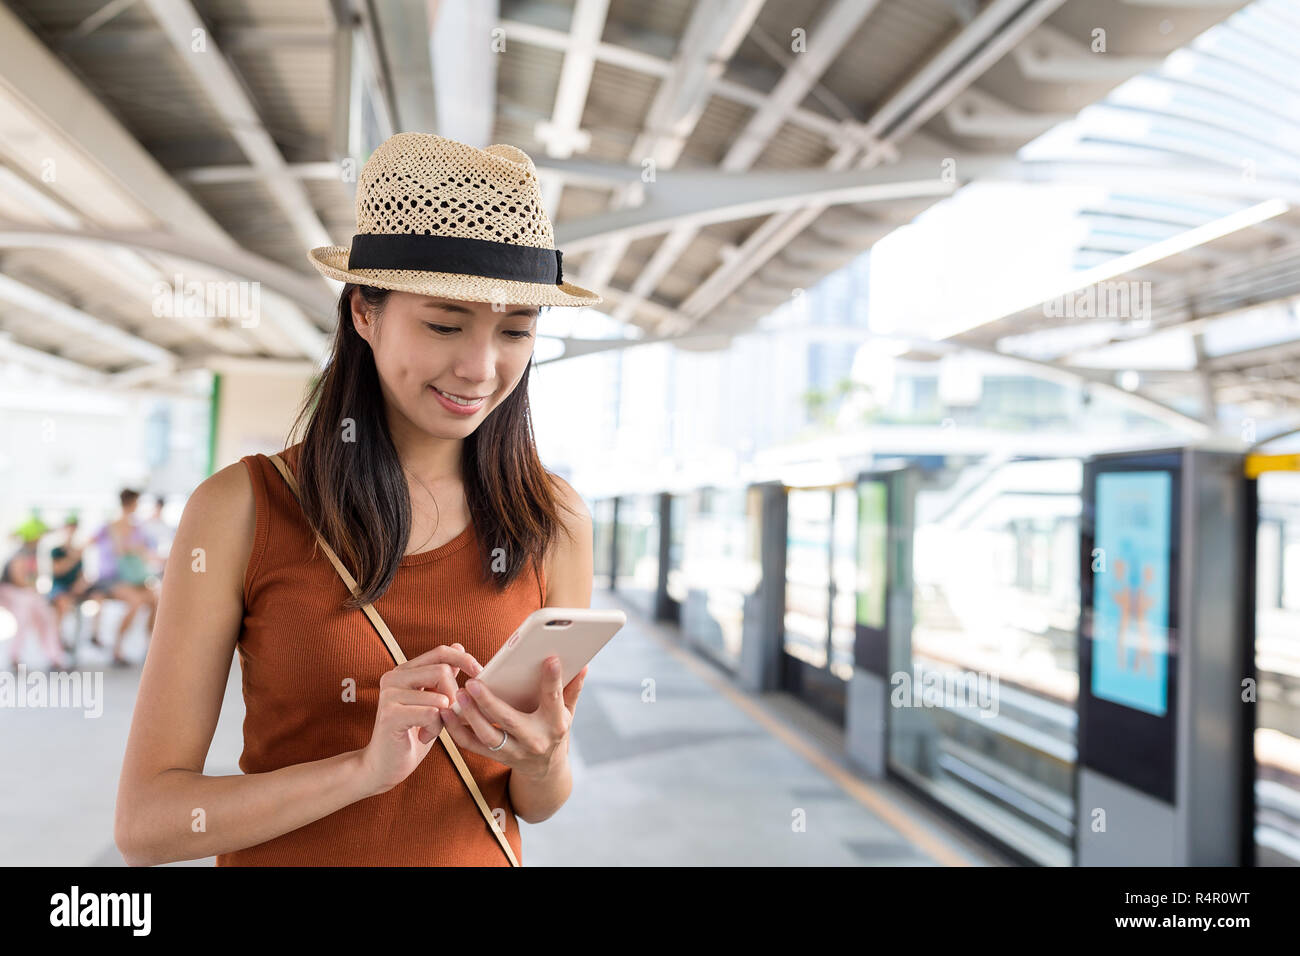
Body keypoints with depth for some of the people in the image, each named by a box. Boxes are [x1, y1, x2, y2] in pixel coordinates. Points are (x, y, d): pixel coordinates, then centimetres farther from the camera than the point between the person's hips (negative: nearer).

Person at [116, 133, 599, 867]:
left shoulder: (554, 519, -8)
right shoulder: (241, 508, -14)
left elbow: (539, 806, 0)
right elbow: (143, 823, -15)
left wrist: (541, 762, -21)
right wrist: (367, 767, -27)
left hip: (478, 854, 2)